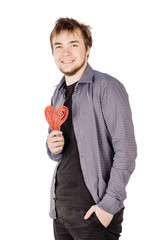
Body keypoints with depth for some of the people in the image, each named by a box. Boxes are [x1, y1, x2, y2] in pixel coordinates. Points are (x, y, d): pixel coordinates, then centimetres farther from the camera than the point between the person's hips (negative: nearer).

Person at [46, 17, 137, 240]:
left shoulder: (107, 87, -10)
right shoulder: (57, 95, 12)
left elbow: (126, 151, -15)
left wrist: (109, 204, -18)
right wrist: (53, 147, -3)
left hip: (93, 210, -6)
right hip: (60, 206, 7)